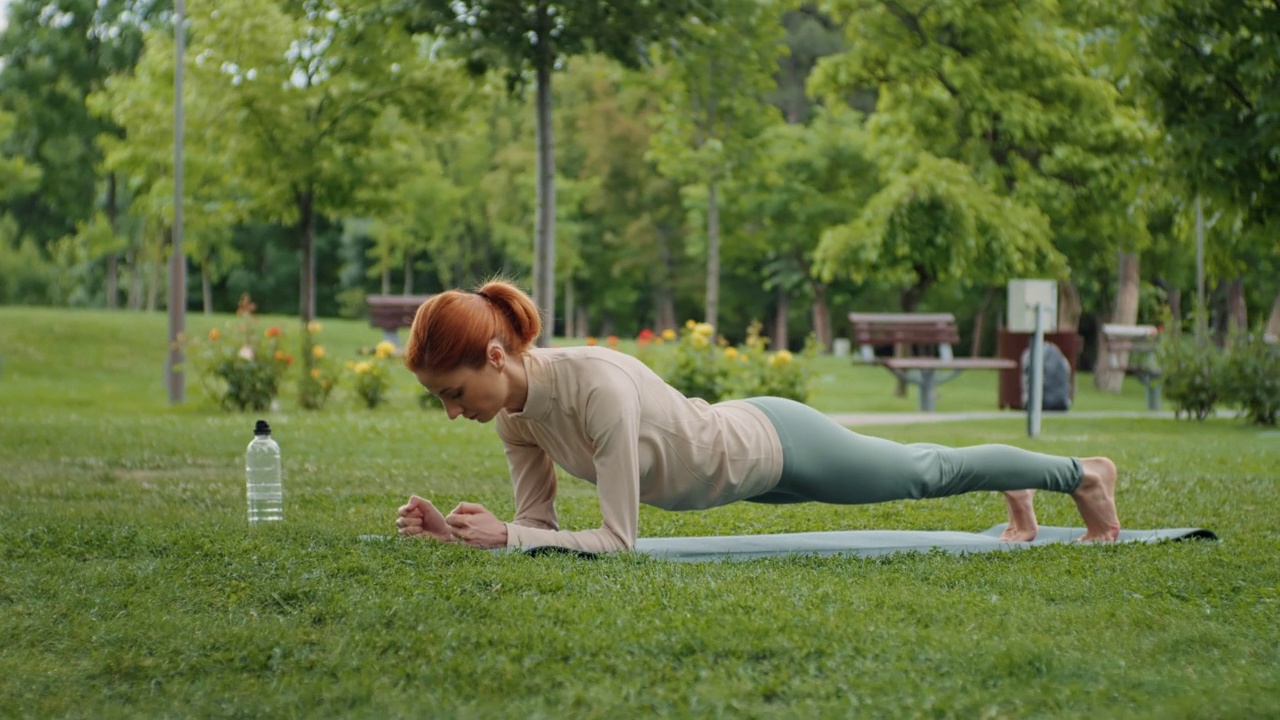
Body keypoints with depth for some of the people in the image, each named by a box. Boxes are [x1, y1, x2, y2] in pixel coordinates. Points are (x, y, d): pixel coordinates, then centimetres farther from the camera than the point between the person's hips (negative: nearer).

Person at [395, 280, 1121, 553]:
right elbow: (540, 521, -9)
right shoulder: (515, 409, -18)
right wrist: (456, 529, -24)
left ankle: (1082, 474, 45)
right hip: (741, 456, 6)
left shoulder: (596, 387, -42)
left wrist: (502, 537, -41)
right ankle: (1018, 494, 59)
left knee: (929, 472, 19)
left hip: (774, 447, -6)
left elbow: (616, 539, -40)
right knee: (920, 472, 32)